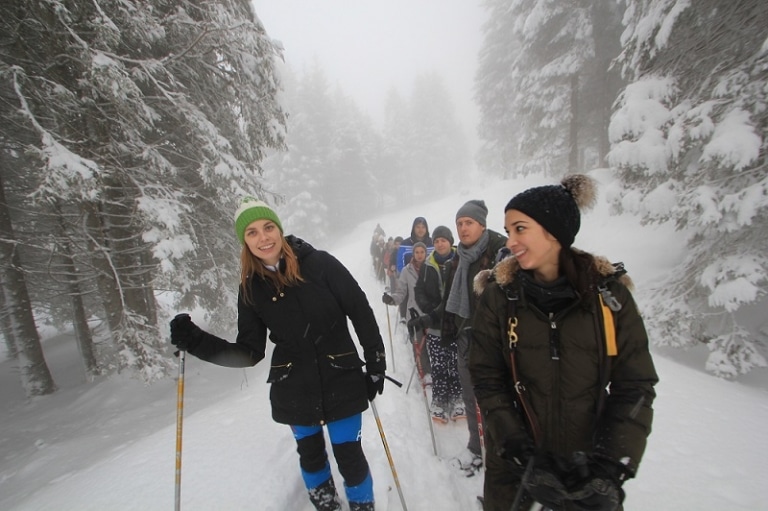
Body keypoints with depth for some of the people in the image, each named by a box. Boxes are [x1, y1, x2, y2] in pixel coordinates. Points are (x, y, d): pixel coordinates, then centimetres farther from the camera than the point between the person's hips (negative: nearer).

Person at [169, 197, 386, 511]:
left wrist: (376, 365, -5)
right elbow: (249, 353, -1)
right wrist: (196, 341, -12)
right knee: (310, 455, 23)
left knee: (349, 456, 10)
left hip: (341, 382, -3)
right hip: (294, 390, 3)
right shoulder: (251, 288, -5)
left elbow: (361, 313, -8)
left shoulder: (320, 264, -14)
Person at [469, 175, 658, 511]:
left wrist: (611, 470, -13)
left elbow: (635, 386, -6)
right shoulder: (498, 297, -12)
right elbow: (487, 381, -9)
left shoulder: (609, 294, -10)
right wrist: (523, 455, -16)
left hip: (589, 469, 1)